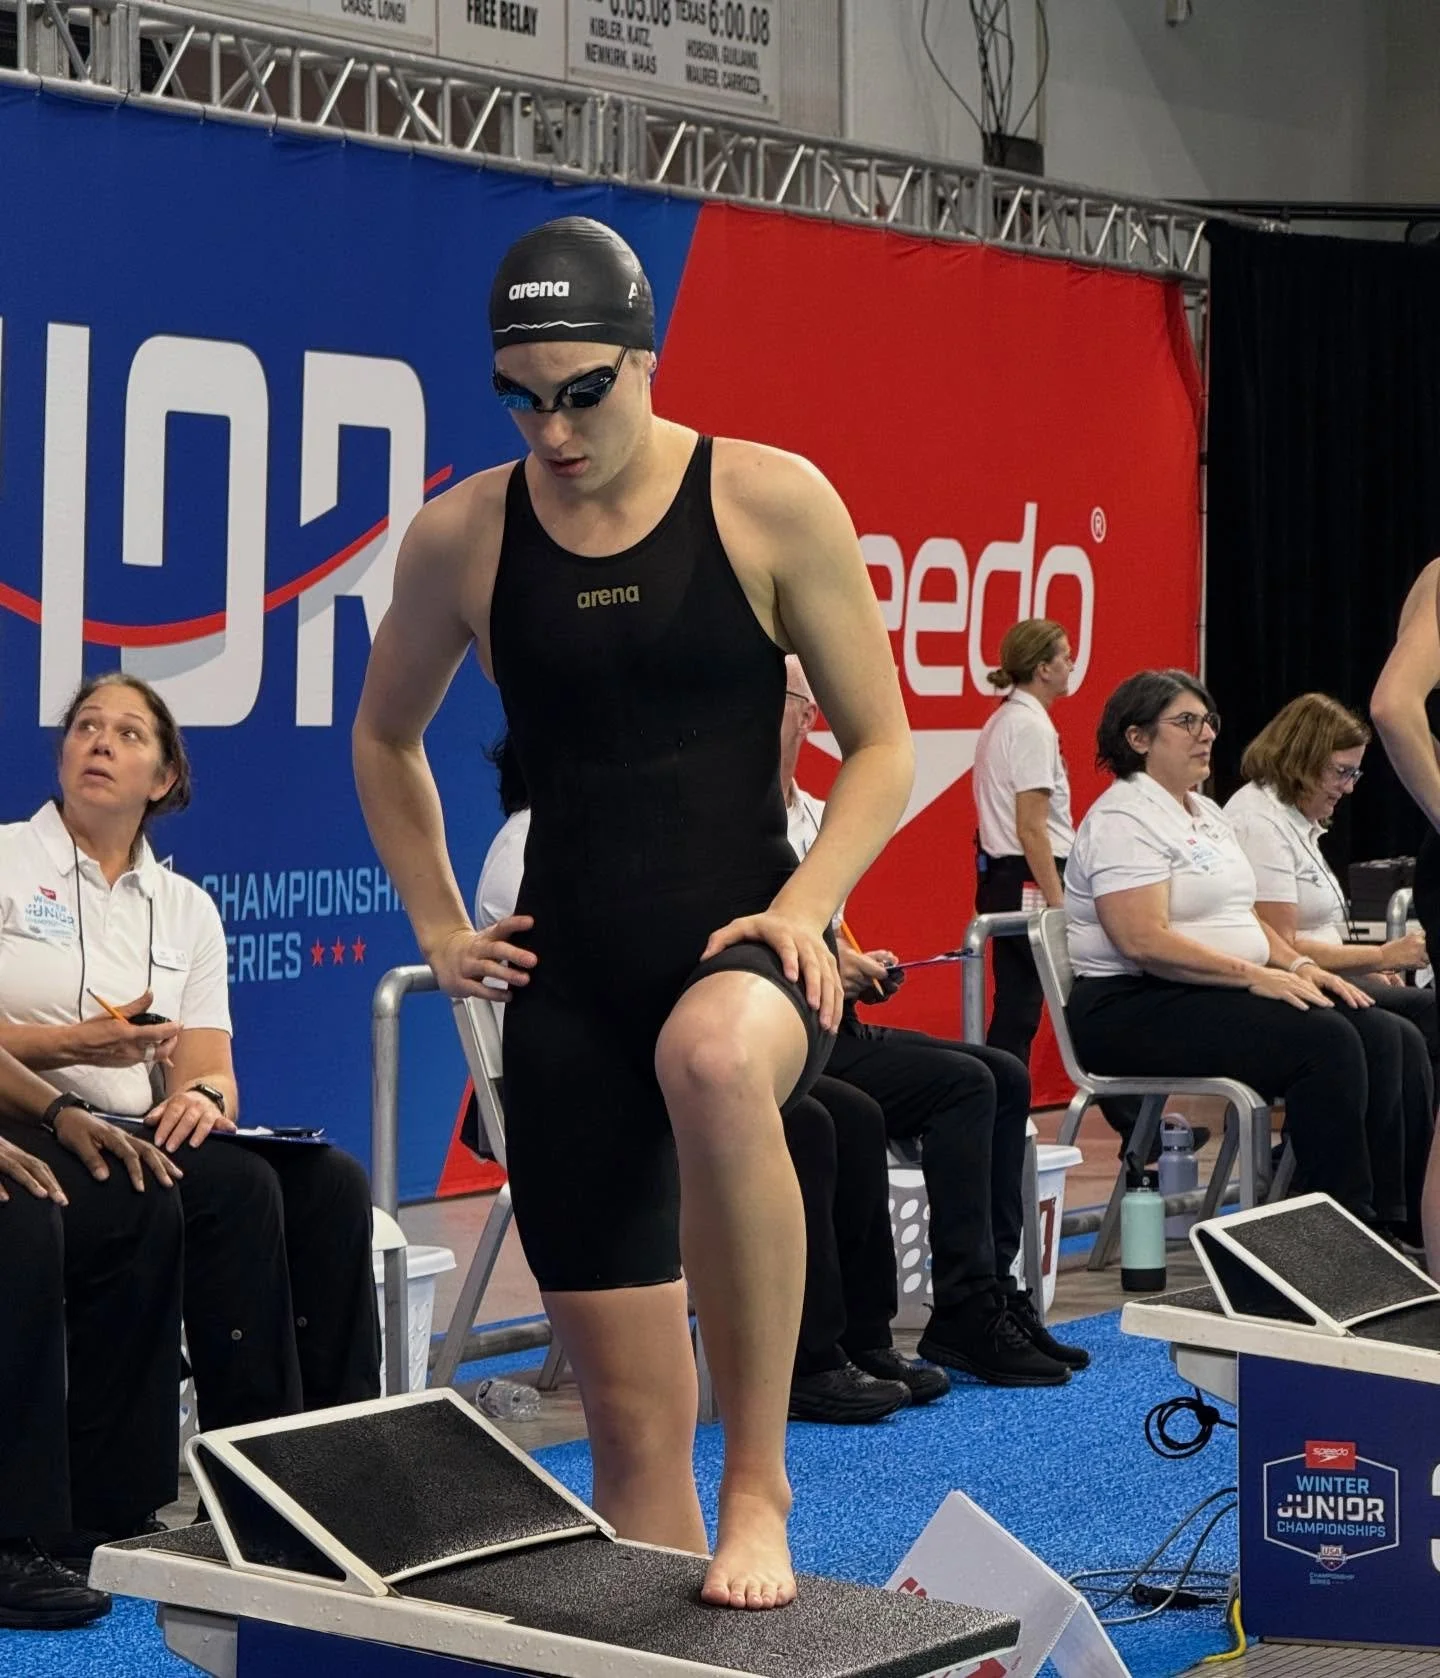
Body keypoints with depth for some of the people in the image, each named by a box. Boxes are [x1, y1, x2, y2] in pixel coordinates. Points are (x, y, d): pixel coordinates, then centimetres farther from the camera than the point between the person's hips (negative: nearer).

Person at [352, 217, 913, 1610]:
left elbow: (881, 743, 1)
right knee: (629, 1416, 2)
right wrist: (439, 926, 13)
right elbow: (384, 738, 21)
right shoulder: (459, 537, 3)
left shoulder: (771, 502, -4)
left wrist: (805, 907, -14)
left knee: (710, 1059, -40)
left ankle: (757, 1480, -24)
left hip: (741, 946, -3)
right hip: (569, 979, 3)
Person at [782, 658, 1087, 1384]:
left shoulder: (817, 817, 18)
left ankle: (993, 1292, -1)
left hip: (832, 1026, 9)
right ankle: (962, 1316, -16)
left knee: (1005, 1075, -1)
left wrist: (859, 968, 2)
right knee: (961, 1084, -20)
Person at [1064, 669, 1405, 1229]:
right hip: (1132, 1009, -10)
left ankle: (1389, 1216, -10)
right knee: (1324, 1041, -27)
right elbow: (1144, 941, -22)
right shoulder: (1123, 820, -11)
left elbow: (1241, 916, 22)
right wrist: (1256, 976, -22)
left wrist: (1298, 965, 2)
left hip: (1215, 994, 10)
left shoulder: (1206, 814, 20)